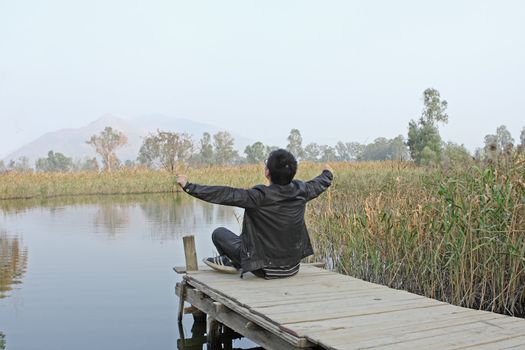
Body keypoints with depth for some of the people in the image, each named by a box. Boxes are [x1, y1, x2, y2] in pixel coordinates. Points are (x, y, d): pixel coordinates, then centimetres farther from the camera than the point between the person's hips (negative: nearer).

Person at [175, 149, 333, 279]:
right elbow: (317, 185, 14)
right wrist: (328, 174, 36)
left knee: (219, 233, 9)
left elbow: (223, 194, -24)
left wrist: (189, 186, -17)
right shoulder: (300, 191, -8)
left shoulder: (260, 197, -25)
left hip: (266, 270, -6)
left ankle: (230, 262, 29)